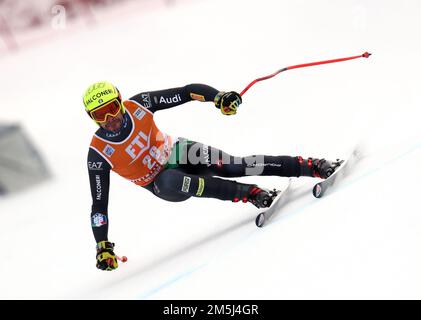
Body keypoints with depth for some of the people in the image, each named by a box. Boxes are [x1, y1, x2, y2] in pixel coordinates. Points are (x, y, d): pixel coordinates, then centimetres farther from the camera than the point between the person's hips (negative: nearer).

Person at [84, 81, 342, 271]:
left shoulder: (138, 104, -18)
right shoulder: (98, 154, -21)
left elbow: (187, 92, -15)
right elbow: (99, 204, -14)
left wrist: (219, 97, -32)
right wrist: (103, 247, -18)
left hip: (177, 152, 1)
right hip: (163, 184, -1)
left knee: (236, 166, -23)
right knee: (173, 181, -38)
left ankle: (313, 167, -20)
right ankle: (250, 193, -30)